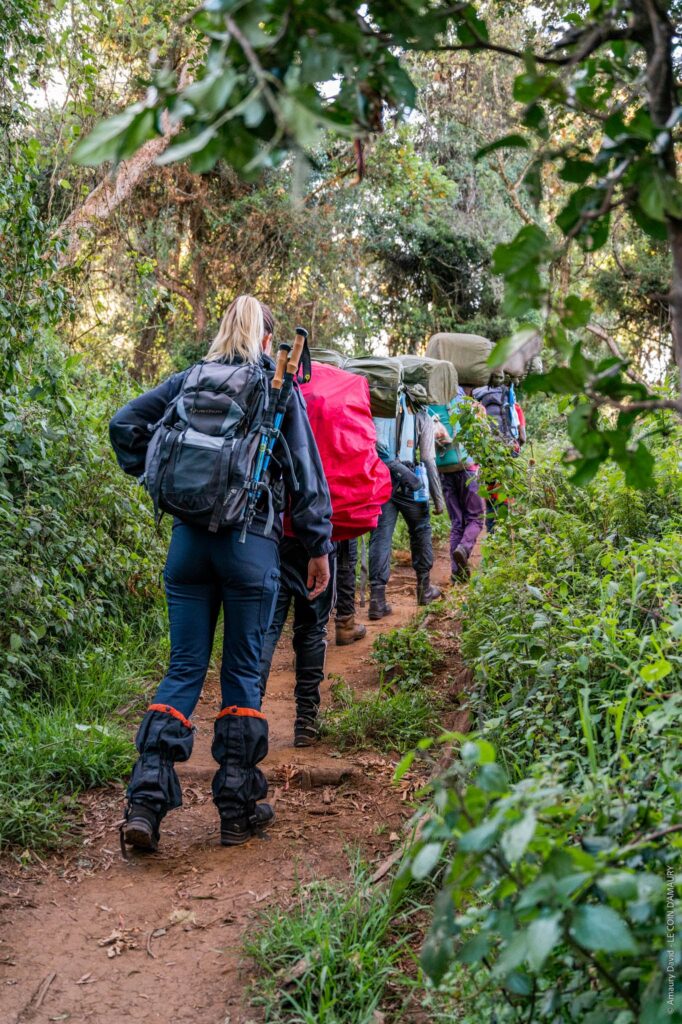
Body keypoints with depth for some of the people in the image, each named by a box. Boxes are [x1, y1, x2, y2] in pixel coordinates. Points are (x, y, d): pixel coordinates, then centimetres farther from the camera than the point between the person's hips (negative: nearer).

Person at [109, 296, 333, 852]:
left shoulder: (190, 379, 10)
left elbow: (125, 422, 6)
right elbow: (305, 471, -1)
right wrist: (319, 546, 2)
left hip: (189, 536, 3)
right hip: (251, 541, -3)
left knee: (184, 668, 8)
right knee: (243, 671, 6)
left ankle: (145, 801, 0)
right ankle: (239, 809, 14)